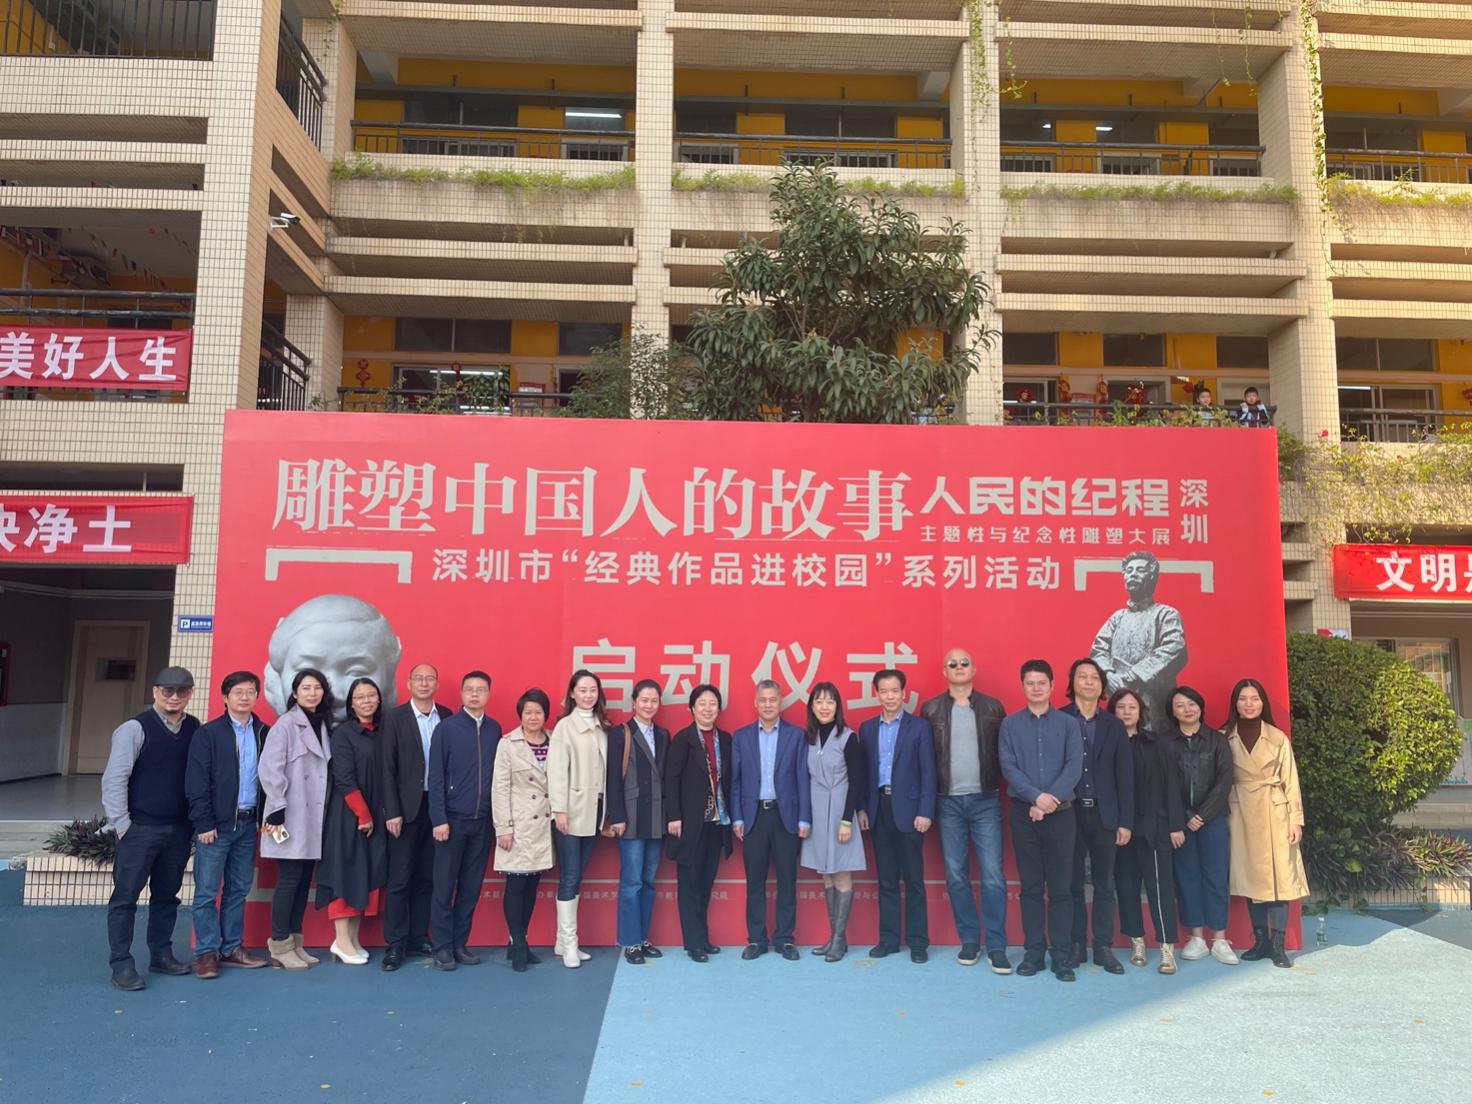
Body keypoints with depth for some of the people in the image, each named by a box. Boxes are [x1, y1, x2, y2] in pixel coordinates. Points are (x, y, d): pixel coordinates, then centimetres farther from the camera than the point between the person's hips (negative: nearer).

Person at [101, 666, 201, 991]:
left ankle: (161, 955, 26)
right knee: (125, 897, 1)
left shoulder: (194, 729, 4)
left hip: (178, 829, 4)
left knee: (167, 896, 14)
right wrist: (121, 824, -9)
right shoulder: (135, 729, -9)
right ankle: (122, 965, 9)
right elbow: (114, 779, -8)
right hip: (140, 827, -4)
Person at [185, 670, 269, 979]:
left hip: (248, 824, 4)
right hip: (216, 825, -4)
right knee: (207, 892, 2)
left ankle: (232, 947, 21)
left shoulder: (263, 733, 6)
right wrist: (204, 823, -11)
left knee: (239, 890, 11)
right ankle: (206, 952, 11)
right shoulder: (208, 734, -5)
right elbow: (196, 782, -7)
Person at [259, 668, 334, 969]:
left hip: (314, 817, 7)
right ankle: (280, 947, 5)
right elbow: (270, 768, -13)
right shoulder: (285, 723, -7)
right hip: (291, 816, -7)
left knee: (304, 880, 9)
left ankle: (295, 943, 17)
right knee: (289, 880, -4)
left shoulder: (322, 724, 13)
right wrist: (277, 809, -18)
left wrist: (326, 809, 11)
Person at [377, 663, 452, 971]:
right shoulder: (394, 717, -2)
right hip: (406, 807, -3)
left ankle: (418, 937, 21)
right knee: (400, 878, 1)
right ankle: (395, 944, 9)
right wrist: (392, 812, -10)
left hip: (437, 806, 3)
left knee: (427, 877, 10)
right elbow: (387, 768, -5)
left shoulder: (447, 717, 5)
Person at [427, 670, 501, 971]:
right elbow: (436, 777, -7)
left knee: (471, 887, 9)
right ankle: (443, 947, 13)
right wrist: (439, 819, -12)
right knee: (444, 886, 2)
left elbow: (497, 773, 6)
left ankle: (460, 943, 19)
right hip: (452, 819, -3)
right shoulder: (446, 727, -5)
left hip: (483, 821, 3)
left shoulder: (494, 729, 5)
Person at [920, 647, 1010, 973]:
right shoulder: (931, 709, 4)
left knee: (993, 876, -3)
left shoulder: (993, 707, 4)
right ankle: (969, 940, 19)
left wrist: (995, 785, -4)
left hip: (985, 801, -1)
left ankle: (996, 946, 6)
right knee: (956, 876, 7)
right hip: (948, 803, 1)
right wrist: (929, 800, 0)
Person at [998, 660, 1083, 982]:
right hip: (1023, 813, 0)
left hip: (1060, 813, 0)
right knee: (1030, 885, 6)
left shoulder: (1069, 724, 4)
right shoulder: (1010, 724, 4)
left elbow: (1074, 766, -5)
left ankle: (1062, 954, 9)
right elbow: (1008, 767, -4)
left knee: (1061, 886, 2)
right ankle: (1033, 951, 14)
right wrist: (1036, 796, -16)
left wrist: (1051, 799, -16)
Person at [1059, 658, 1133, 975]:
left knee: (1104, 885, 6)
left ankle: (1104, 948, 14)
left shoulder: (1114, 726, 9)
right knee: (1072, 884, 6)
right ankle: (1076, 945, 15)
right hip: (1069, 813, -2)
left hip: (1104, 815, 2)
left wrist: (1126, 821, 1)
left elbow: (1125, 776, 6)